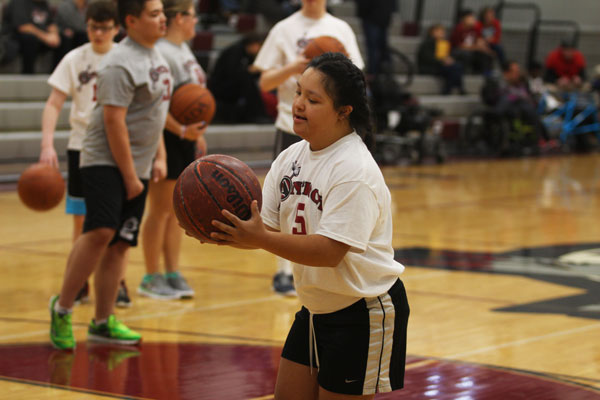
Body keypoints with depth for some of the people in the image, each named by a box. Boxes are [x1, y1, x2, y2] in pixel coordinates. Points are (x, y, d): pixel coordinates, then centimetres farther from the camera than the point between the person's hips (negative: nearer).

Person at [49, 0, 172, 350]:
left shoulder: (155, 56, 14)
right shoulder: (121, 64, -16)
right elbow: (114, 121, -19)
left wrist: (159, 157, 17)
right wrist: (129, 177, -18)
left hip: (136, 167, 9)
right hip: (105, 161, -9)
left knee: (120, 244, 7)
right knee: (101, 231, -22)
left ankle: (103, 321, 13)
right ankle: (62, 308, -9)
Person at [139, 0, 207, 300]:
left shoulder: (183, 48, 14)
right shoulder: (162, 53, -17)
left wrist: (197, 133, 21)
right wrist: (182, 130, -29)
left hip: (186, 136, 9)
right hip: (166, 137, -9)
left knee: (177, 210, 12)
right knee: (161, 209, -2)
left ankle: (173, 274, 18)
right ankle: (151, 278, 6)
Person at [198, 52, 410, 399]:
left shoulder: (355, 171, -22)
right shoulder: (292, 157, 3)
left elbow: (329, 252, -30)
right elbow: (266, 226, -1)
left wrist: (260, 239, -36)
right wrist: (230, 232, -22)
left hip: (364, 314, -8)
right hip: (315, 308, 8)